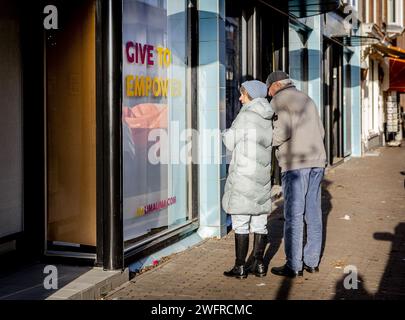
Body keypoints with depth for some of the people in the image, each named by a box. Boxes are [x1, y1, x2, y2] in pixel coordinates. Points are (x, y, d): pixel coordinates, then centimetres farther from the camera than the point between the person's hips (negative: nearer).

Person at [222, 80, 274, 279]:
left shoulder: (245, 116, -12)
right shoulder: (269, 118, 10)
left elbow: (231, 143, -7)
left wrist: (226, 133, 15)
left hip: (243, 175, -7)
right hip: (262, 177, 7)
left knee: (240, 223, -1)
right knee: (259, 222, 11)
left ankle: (240, 267, 3)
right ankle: (259, 265, 15)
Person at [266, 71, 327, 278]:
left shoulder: (279, 100, -2)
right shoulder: (306, 99, 22)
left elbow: (283, 130, -17)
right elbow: (320, 132, 20)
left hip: (295, 163, -8)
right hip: (317, 161, 8)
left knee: (293, 214, -4)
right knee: (313, 212, 10)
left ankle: (293, 266, -1)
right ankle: (312, 261, 15)